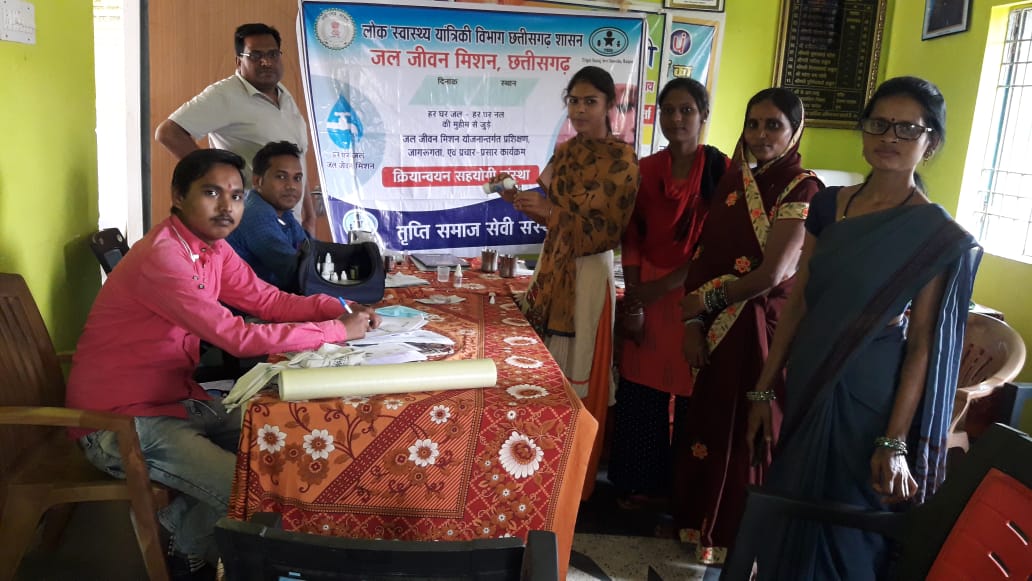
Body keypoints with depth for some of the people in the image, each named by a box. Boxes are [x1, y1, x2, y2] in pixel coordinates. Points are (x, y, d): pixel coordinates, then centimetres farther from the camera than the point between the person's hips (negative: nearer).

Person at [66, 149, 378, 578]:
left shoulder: (213, 247, 2)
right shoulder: (161, 257, -27)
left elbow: (268, 300, 4)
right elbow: (237, 338, -33)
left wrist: (339, 308, -12)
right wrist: (337, 330, -26)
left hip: (176, 400, 9)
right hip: (121, 423, -9)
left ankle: (185, 521, 22)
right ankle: (187, 537, 16)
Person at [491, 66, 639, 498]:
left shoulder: (621, 158, -11)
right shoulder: (565, 151, 10)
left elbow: (608, 230, -16)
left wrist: (551, 211, -23)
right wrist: (518, 195, 0)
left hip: (588, 271, -7)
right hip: (553, 263, 7)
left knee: (577, 370, 2)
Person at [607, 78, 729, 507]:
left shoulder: (722, 170, -6)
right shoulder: (645, 170, 6)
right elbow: (631, 238, 5)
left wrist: (665, 285, -13)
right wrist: (633, 298, -4)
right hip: (647, 296, 3)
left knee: (690, 393, 5)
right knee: (640, 394, 8)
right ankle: (640, 481, 26)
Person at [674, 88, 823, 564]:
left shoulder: (801, 189, -11)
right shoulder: (733, 181, 8)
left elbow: (771, 275, -18)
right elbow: (704, 256, 4)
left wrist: (706, 299, -7)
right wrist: (693, 321, -5)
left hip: (760, 329, -5)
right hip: (717, 328, 5)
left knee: (744, 433, 8)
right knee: (707, 425, 15)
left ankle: (734, 538, 29)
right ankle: (699, 520, 35)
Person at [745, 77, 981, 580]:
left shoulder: (939, 236, -11)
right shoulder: (828, 205, 2)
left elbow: (921, 346, -11)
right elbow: (798, 303, 4)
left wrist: (894, 442, -15)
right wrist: (764, 388, 5)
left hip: (868, 394, -5)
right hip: (808, 382, 5)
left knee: (842, 531, 10)